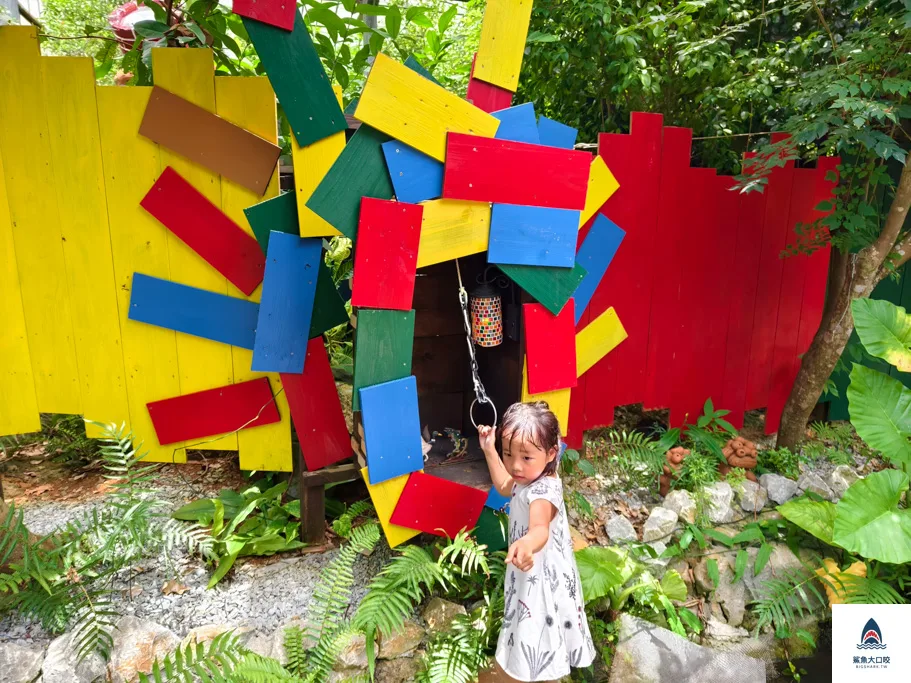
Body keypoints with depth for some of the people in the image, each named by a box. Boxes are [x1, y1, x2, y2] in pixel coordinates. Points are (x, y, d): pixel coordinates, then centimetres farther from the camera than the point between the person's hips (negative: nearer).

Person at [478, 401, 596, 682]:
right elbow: (505, 487, 15)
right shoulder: (532, 478, -6)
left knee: (540, 631, 7)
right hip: (533, 572, 10)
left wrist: (527, 544, -79)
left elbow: (540, 528, -56)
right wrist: (489, 450, 9)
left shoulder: (543, 493, -35)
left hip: (541, 577, -10)